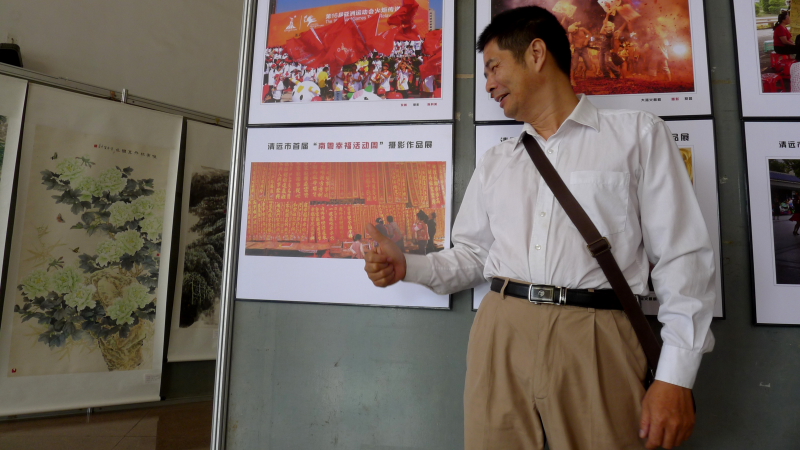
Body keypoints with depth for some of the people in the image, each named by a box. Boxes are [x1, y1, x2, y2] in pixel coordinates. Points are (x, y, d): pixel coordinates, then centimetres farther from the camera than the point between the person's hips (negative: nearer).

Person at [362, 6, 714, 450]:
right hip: (501, 333, 4)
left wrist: (676, 377, -8)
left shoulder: (638, 133, 4)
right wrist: (408, 267, 1)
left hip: (594, 338, -3)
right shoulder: (494, 162, 16)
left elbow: (683, 257, -2)